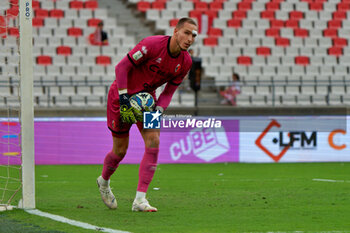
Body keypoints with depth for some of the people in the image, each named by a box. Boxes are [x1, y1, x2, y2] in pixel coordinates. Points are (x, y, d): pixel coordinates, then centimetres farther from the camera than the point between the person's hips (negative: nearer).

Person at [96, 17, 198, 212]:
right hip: (123, 94, -5)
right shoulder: (152, 44, -27)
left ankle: (140, 199, -13)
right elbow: (122, 66, -21)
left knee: (153, 143, -15)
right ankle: (104, 181, 36)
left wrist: (159, 110, -15)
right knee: (120, 150, 2)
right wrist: (123, 98, -25)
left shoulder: (185, 62, -8)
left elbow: (170, 90, 2)